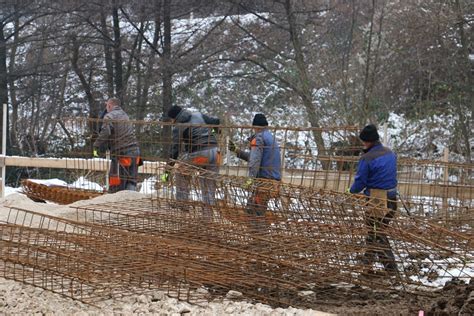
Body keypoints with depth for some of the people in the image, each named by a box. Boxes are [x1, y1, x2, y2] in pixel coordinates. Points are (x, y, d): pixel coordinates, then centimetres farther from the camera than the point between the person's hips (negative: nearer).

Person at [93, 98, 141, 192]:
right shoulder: (124, 115, 21)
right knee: (131, 181, 9)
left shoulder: (109, 116, -5)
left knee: (115, 185, 0)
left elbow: (105, 133, -20)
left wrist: (97, 147, -10)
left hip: (122, 154, -7)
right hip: (135, 152, 7)